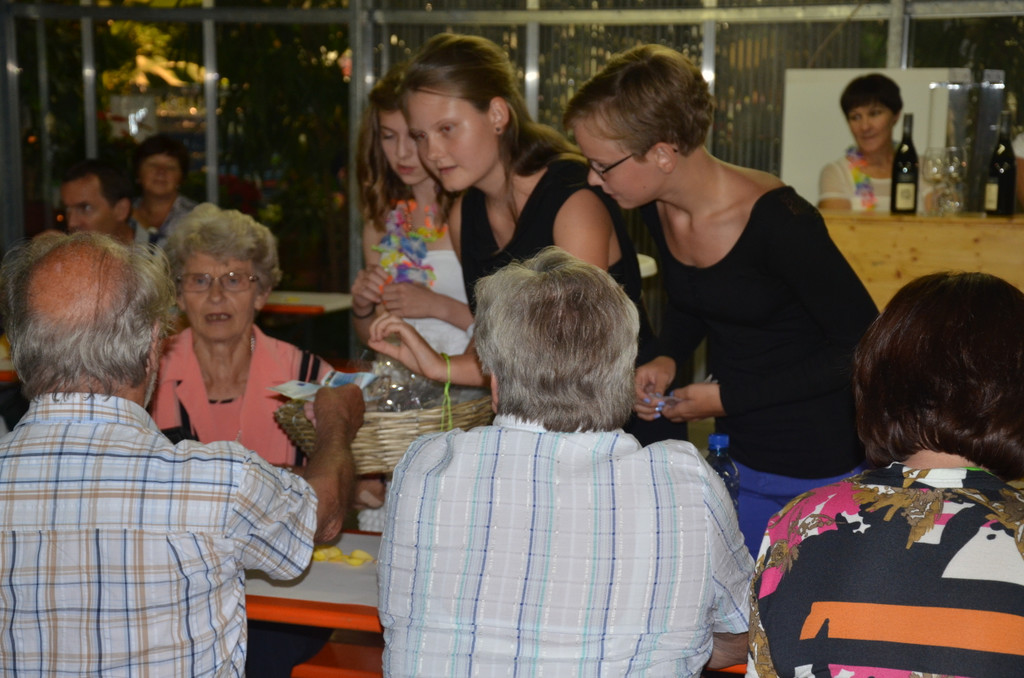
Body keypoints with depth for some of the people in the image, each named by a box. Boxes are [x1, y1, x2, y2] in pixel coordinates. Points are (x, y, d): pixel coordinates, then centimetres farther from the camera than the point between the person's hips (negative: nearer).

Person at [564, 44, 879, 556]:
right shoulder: (656, 209, -3)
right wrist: (666, 360, -4)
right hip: (735, 460, 6)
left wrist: (731, 396, -18)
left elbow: (863, 348, -18)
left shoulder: (777, 221, -25)